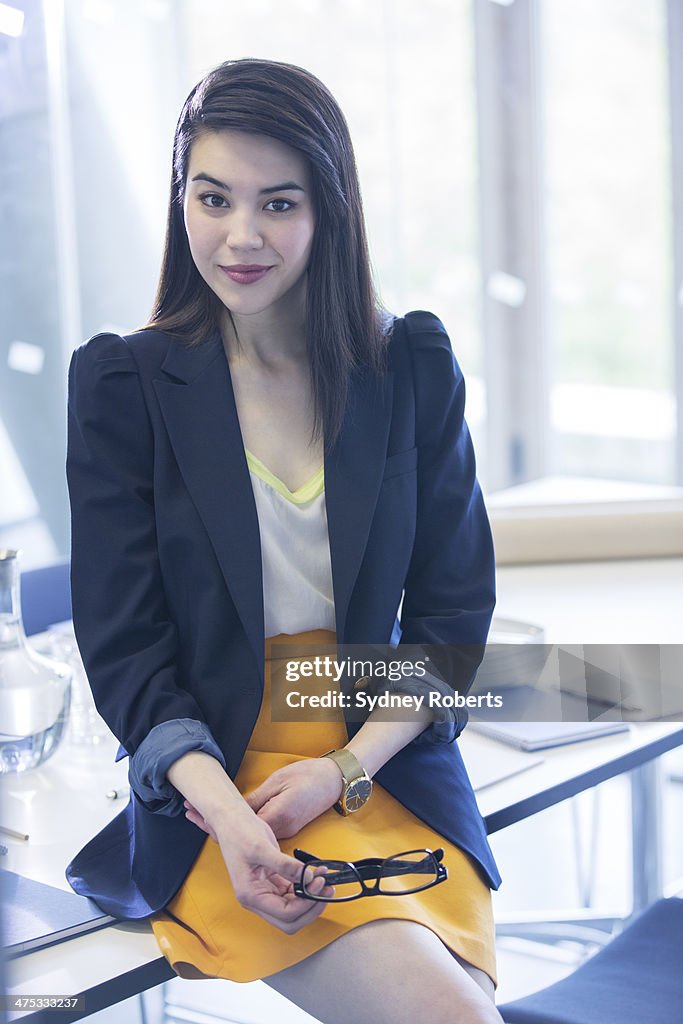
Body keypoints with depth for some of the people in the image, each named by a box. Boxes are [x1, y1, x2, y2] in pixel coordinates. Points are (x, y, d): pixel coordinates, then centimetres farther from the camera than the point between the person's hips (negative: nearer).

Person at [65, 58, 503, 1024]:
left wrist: (347, 769, -10)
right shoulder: (125, 384, -1)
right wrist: (227, 816, -20)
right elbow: (123, 648, -4)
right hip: (219, 781, -2)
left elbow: (455, 611, 6)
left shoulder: (413, 367, 4)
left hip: (391, 769, 3)